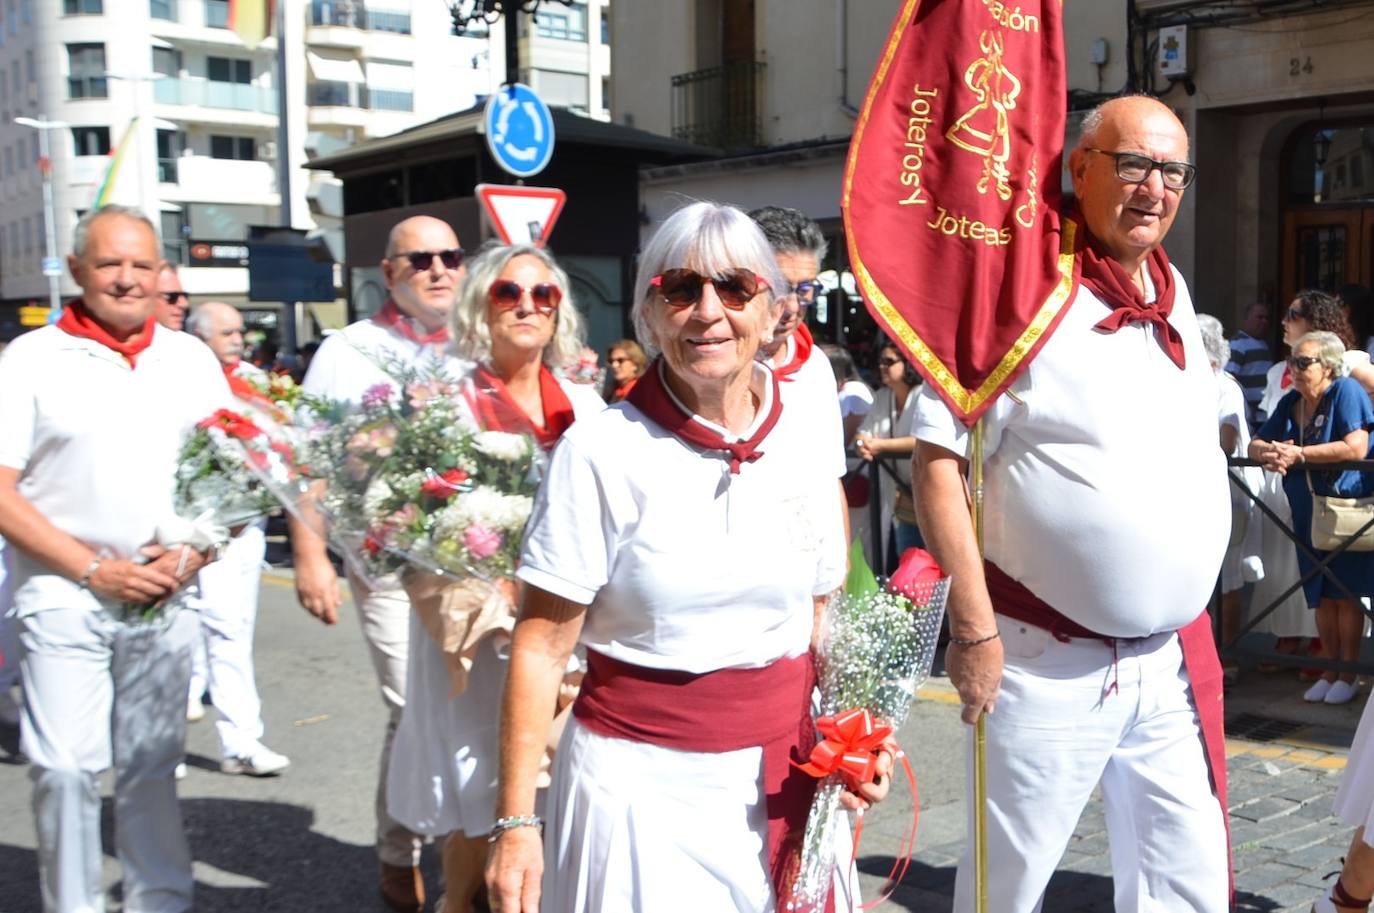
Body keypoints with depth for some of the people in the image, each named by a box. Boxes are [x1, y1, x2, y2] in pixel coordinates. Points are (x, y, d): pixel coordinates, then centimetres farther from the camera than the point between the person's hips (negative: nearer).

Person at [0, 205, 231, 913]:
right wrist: (95, 569, -12)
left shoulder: (191, 359, 9)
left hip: (165, 598, 3)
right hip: (63, 595, -3)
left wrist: (192, 556, -4)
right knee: (66, 767, -4)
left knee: (151, 765, 11)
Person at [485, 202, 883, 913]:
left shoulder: (804, 441, 0)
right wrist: (515, 822, -13)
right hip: (641, 778, -4)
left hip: (781, 771, 4)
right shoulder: (601, 451, -13)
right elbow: (542, 646, -10)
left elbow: (818, 618, 11)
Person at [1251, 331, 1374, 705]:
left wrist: (1297, 454, -23)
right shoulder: (1290, 403, 8)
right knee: (1322, 596, 10)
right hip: (1309, 512, 6)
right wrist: (1269, 452, -16)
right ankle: (1328, 672, 20)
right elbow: (1255, 444, 8)